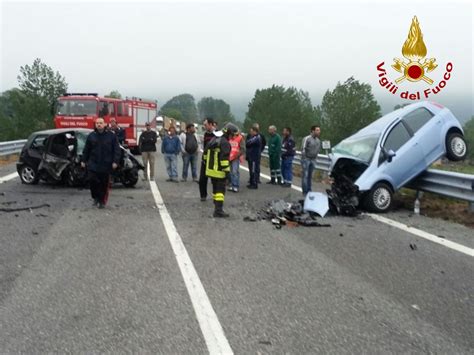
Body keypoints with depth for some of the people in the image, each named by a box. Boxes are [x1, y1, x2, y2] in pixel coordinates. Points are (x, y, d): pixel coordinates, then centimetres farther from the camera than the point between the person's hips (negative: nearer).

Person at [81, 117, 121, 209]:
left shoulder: (111, 136, 1)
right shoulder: (91, 136, 7)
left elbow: (117, 150, 0)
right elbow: (86, 150, 13)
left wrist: (115, 161, -8)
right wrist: (83, 160, 10)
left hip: (106, 165, -1)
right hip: (93, 164, 1)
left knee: (104, 184, 3)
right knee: (92, 180, -9)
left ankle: (102, 201, 15)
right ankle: (96, 197, 12)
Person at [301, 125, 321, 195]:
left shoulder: (318, 140, 9)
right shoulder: (307, 139, -13)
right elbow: (303, 149, -13)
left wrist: (315, 159, 15)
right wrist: (304, 159, -15)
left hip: (313, 160, 6)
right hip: (306, 159, -6)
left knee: (310, 176, 10)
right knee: (305, 175, -6)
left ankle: (309, 190, 16)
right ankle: (305, 191, -2)